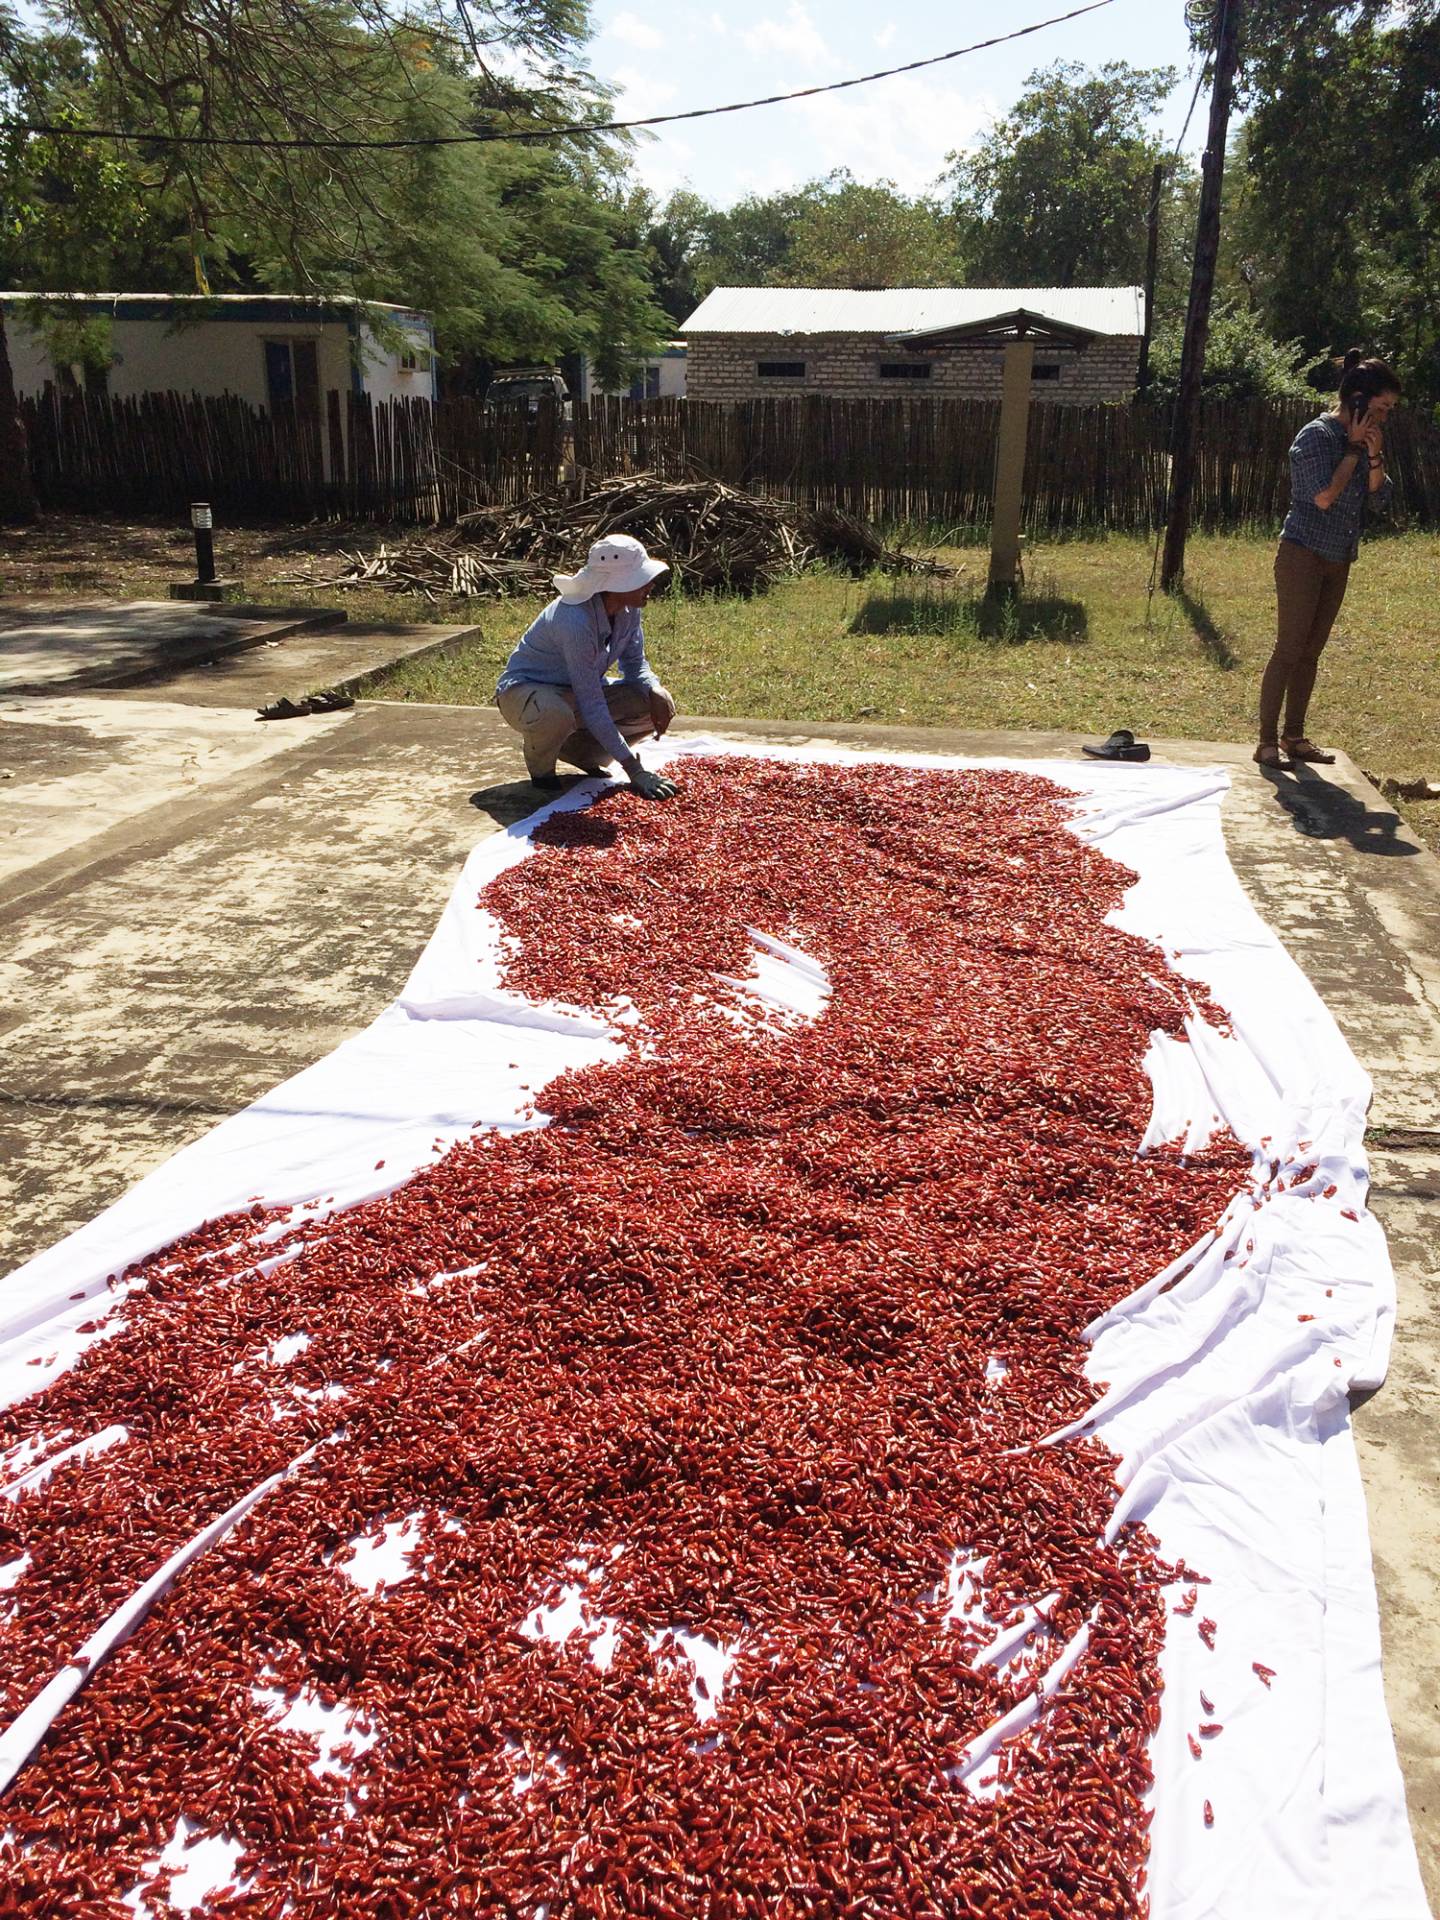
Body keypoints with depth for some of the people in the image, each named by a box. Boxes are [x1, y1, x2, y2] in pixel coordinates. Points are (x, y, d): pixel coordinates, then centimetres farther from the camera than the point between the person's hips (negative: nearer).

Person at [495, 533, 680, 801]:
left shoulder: (628, 609, -13)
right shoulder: (576, 621, -35)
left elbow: (634, 663, 4)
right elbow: (592, 706, -34)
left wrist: (655, 689, -21)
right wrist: (634, 769, -34)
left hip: (577, 690, 7)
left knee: (658, 707, -10)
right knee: (556, 715, -43)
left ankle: (578, 750, 9)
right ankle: (541, 769, -6)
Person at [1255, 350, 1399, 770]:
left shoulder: (1360, 440, 11)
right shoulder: (1317, 436, -12)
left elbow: (1381, 496, 8)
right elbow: (1324, 497, -20)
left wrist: (1374, 456, -7)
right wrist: (1354, 450, -13)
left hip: (1338, 561, 8)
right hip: (1304, 554, -8)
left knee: (1311, 651, 10)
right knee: (1289, 649, -8)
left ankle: (1294, 736, 16)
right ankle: (1267, 742, -5)